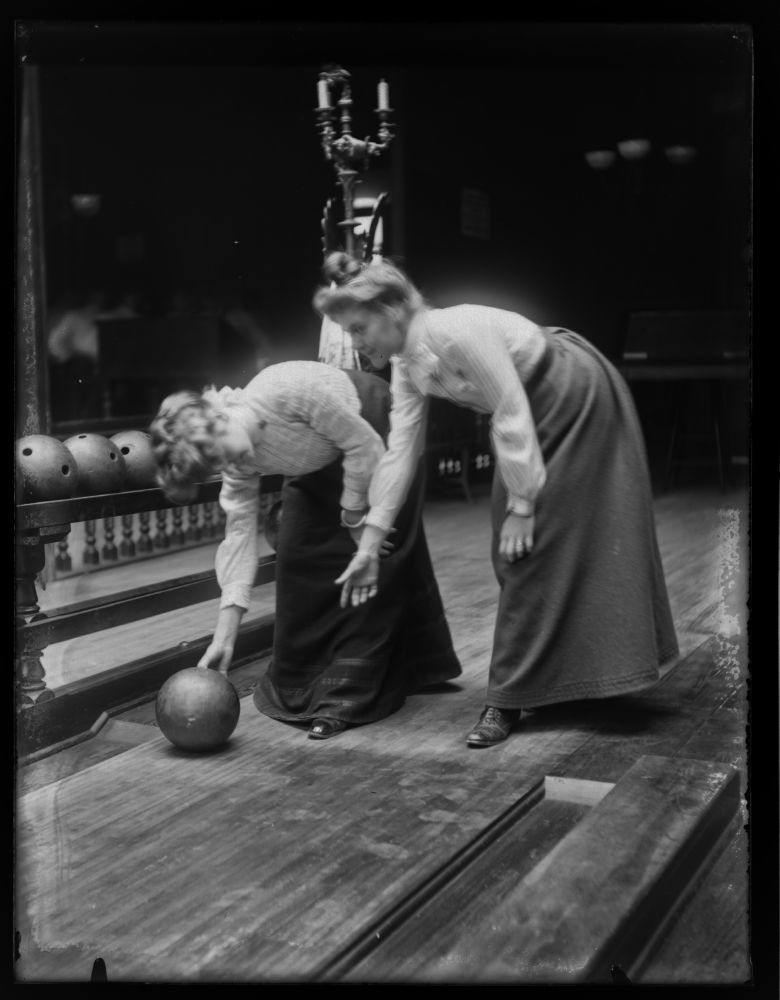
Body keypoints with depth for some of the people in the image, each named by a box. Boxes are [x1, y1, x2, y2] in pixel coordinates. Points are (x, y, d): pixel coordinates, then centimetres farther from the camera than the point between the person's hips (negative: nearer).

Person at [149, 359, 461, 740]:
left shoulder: (288, 390, -39)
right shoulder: (241, 464, -19)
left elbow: (363, 443, -28)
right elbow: (239, 535, -18)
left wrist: (355, 516, -18)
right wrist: (223, 638, -22)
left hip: (378, 428, -5)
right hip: (321, 463, 6)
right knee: (299, 554, 2)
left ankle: (346, 697, -1)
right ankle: (301, 686, 18)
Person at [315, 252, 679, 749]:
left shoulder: (458, 332, -31)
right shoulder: (408, 363, -5)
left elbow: (512, 416, -27)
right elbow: (400, 452, -4)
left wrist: (521, 507, -20)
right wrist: (369, 546, -4)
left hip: (578, 400, -8)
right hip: (540, 412, 8)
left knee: (533, 545, -6)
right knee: (514, 551, 8)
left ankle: (511, 699, 2)